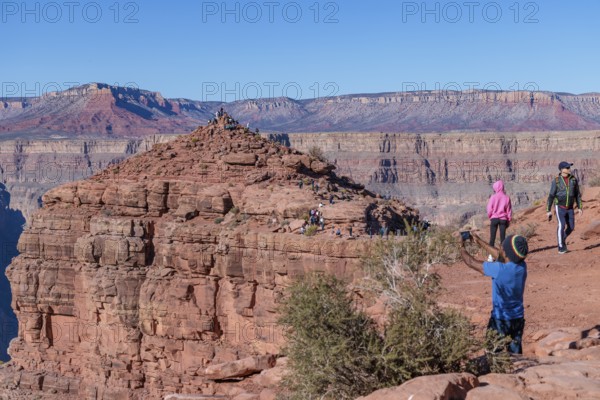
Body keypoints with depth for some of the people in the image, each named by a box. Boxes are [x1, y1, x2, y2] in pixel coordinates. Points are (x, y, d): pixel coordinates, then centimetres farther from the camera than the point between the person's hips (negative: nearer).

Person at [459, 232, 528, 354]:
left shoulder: (498, 269, -24)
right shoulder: (522, 266, -6)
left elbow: (471, 262, -11)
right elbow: (499, 256, 12)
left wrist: (462, 248, 8)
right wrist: (479, 241, 20)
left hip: (500, 320, -5)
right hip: (518, 319, 6)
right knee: (516, 355, 12)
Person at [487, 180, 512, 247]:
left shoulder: (493, 197, -9)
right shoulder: (506, 198, -1)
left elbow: (489, 209, -6)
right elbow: (509, 210, 3)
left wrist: (490, 216, 12)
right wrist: (508, 220, 12)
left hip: (494, 218, -2)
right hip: (503, 219, 2)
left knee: (492, 236, 4)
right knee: (502, 236, 4)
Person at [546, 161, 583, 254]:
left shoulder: (574, 180, -1)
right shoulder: (556, 181, -11)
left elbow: (577, 194, 7)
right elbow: (551, 196, -7)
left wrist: (579, 207, 4)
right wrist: (548, 211, -9)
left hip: (570, 208, 4)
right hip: (559, 207, -4)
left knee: (571, 227, 6)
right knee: (561, 226, -17)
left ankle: (563, 239, 36)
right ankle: (561, 247, -7)